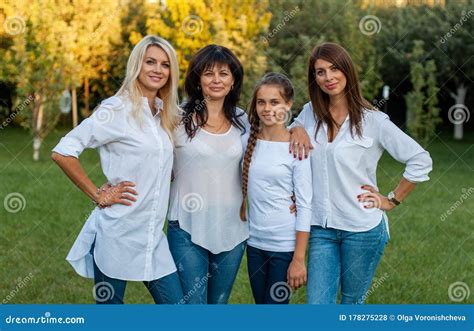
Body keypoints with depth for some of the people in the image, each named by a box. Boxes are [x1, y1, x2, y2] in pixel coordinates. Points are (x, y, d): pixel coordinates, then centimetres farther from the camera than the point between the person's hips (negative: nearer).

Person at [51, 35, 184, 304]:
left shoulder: (165, 113, 10)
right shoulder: (118, 109, -11)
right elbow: (62, 152, -15)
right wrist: (97, 195, -12)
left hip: (153, 235, 7)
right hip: (118, 233, -6)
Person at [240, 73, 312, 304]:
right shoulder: (249, 141, 3)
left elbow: (305, 206, -11)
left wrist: (299, 259, -13)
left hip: (285, 245, -5)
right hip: (254, 242, 5)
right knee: (260, 302, 13)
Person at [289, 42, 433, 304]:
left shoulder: (372, 120, -8)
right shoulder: (310, 113, 5)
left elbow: (421, 161, -5)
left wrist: (392, 200, -3)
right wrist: (296, 129, -1)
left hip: (362, 229, -3)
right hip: (321, 228, 3)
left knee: (352, 303, 12)